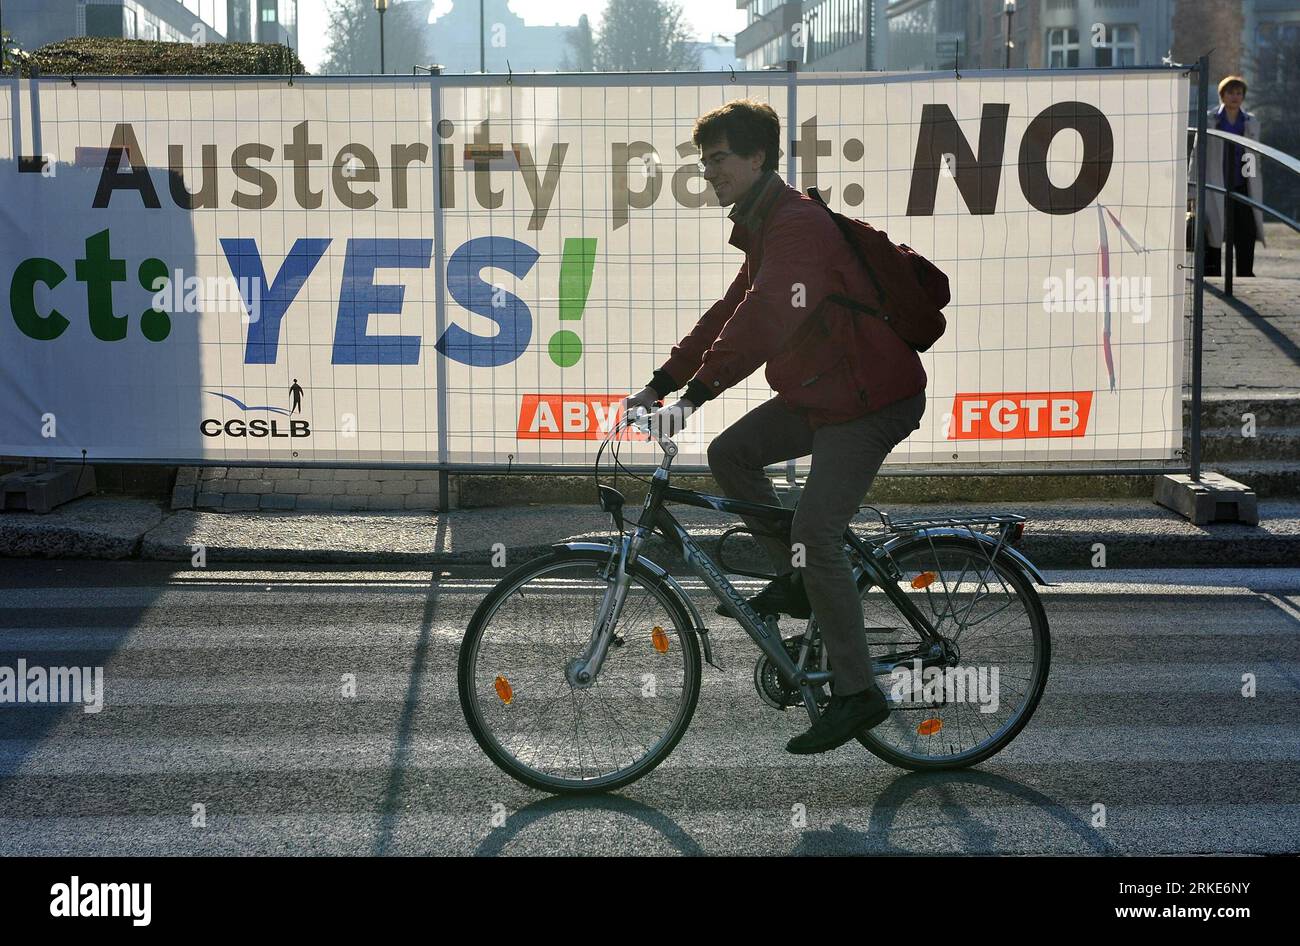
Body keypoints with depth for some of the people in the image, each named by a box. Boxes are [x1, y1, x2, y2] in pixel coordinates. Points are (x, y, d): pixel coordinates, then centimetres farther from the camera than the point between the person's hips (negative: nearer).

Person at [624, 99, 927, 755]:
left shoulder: (798, 224, -20)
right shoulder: (766, 226, 14)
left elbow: (762, 320, -32)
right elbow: (729, 313, 17)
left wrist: (695, 395, -35)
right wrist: (658, 385, 12)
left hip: (870, 398, -10)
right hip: (822, 389, 10)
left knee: (815, 532, -16)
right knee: (729, 454, 7)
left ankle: (857, 694, -7)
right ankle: (795, 581, 16)